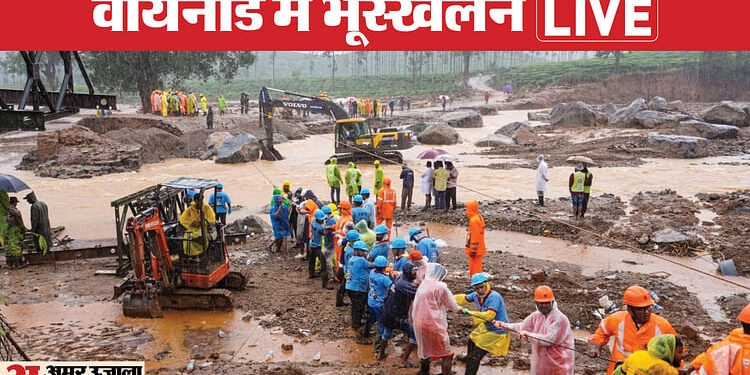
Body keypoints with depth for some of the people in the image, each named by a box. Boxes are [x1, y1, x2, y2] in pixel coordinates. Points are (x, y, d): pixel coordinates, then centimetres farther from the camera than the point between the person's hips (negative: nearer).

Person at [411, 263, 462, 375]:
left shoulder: (422, 285, 9)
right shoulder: (440, 286, -11)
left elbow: (414, 305, 11)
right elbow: (452, 304, 0)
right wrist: (459, 309, 18)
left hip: (419, 323, 7)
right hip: (434, 325, -7)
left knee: (425, 352, 23)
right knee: (447, 354, 4)